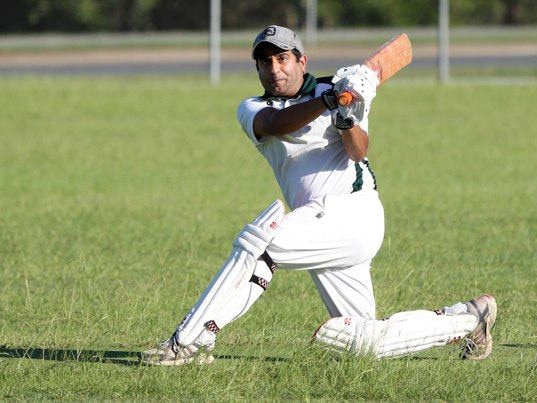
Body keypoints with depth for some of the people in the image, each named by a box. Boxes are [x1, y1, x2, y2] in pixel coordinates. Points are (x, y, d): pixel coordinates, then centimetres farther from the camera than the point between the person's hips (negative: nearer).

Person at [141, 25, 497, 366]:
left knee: (259, 241, -27)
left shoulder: (334, 89, 3)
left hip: (353, 213, -6)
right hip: (322, 228, 6)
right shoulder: (252, 110, 10)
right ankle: (467, 319, 23)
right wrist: (329, 102, -32)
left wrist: (346, 118, -33)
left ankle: (191, 341, -23)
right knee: (364, 342, 7)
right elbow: (277, 124, -15)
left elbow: (358, 151, -11)